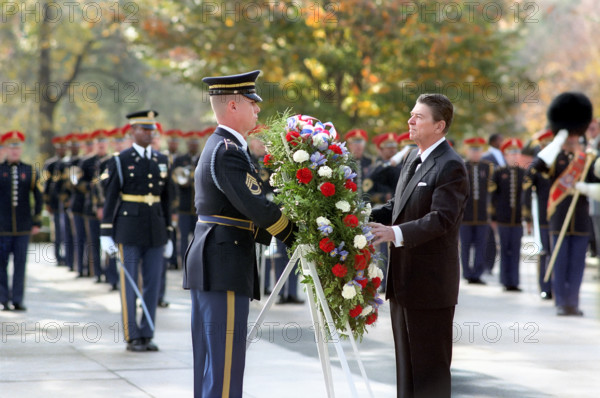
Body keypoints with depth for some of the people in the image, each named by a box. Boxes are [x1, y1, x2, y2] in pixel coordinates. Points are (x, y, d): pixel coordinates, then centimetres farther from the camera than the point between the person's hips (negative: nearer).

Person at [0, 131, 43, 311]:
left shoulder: (30, 172, 8)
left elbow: (38, 198, 11)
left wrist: (37, 222, 7)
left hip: (23, 228, 1)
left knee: (20, 264, 2)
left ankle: (17, 300, 7)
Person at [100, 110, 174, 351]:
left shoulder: (162, 161, 11)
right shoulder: (120, 161, -2)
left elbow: (165, 200, 14)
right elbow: (110, 198, -3)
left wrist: (168, 236, 13)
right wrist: (106, 234, -9)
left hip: (155, 231, 4)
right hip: (129, 231, -4)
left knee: (153, 283, 4)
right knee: (129, 285, -1)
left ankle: (147, 335, 12)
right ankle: (132, 338, 5)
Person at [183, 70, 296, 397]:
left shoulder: (217, 146, 19)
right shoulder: (228, 151, -15)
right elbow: (255, 206, -22)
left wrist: (283, 235, 12)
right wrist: (298, 236, -8)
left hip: (209, 265, 11)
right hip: (225, 269, -11)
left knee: (211, 362, 13)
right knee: (225, 362, -8)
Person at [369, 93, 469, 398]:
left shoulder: (450, 167, -16)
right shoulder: (413, 158, 14)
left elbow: (441, 219, -25)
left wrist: (396, 233, -35)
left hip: (431, 282, -9)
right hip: (403, 279, 9)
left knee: (430, 362, -2)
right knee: (406, 359, 16)